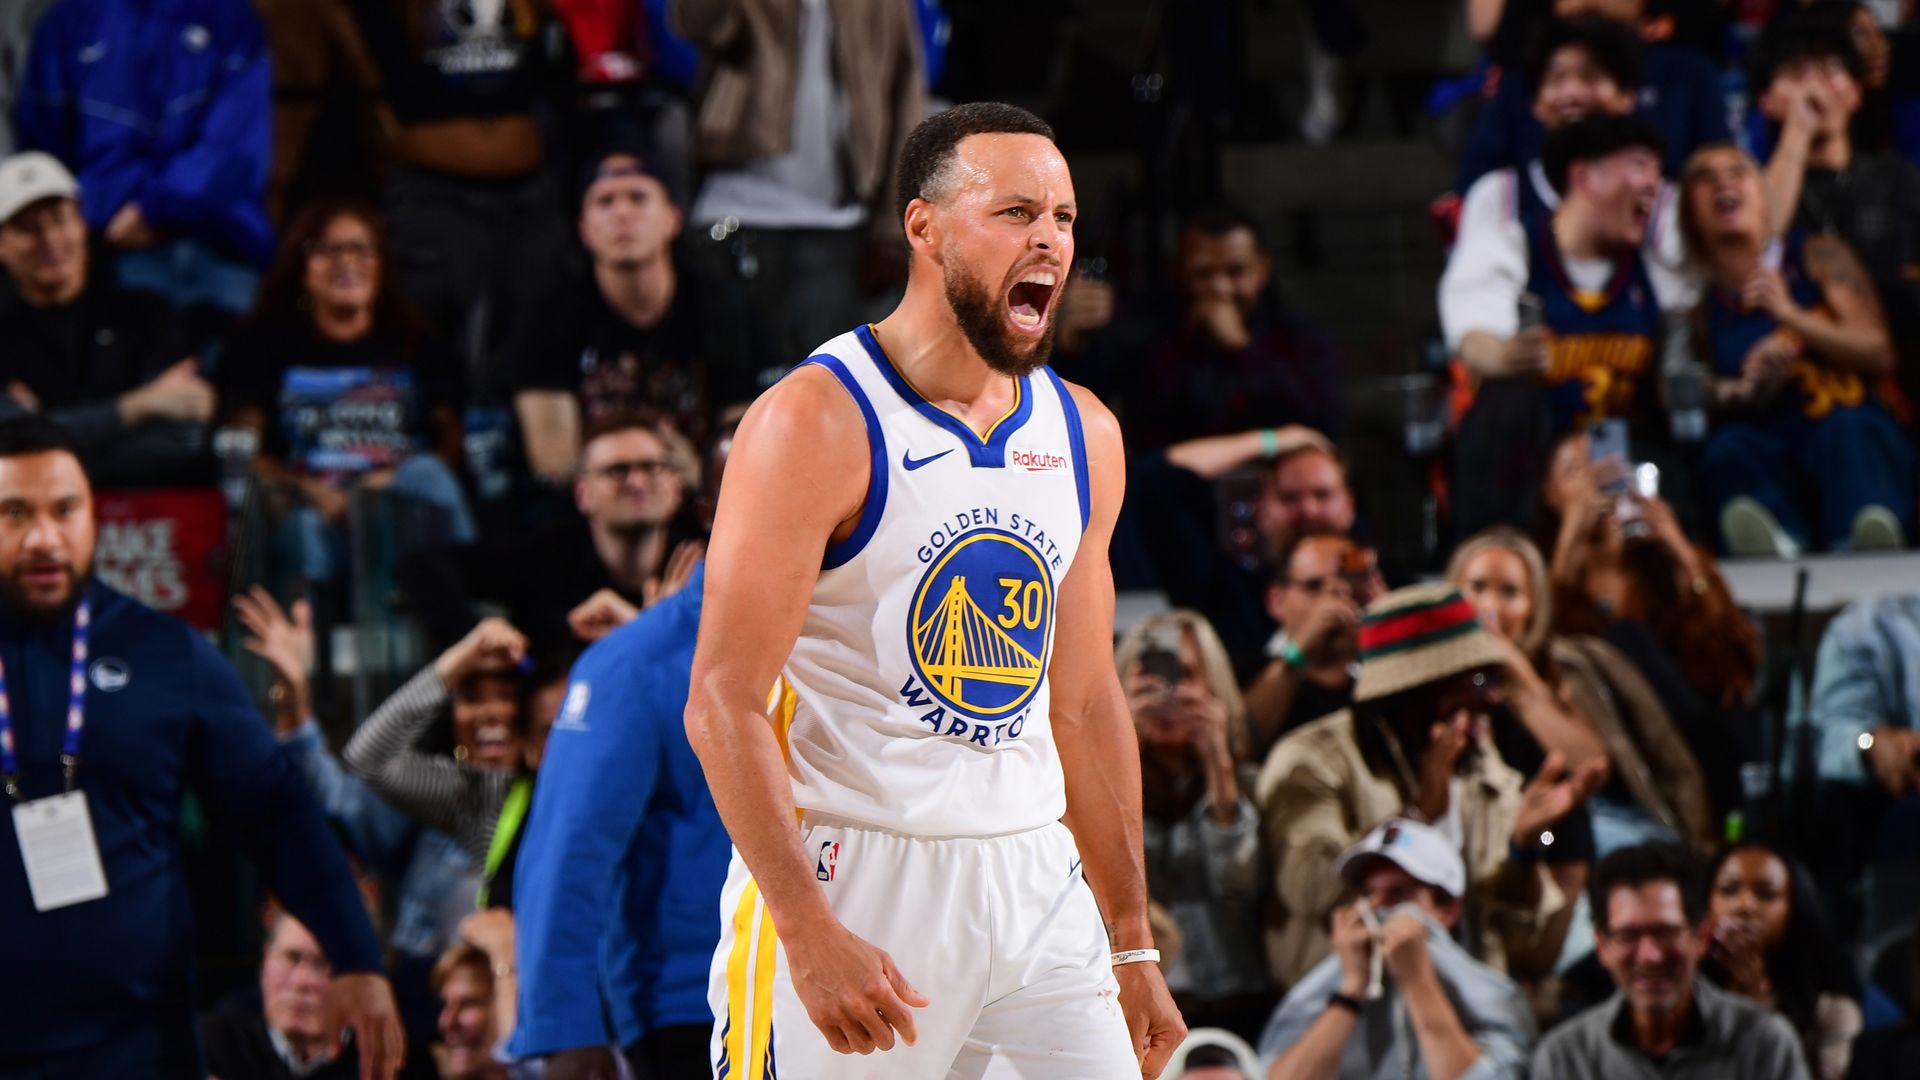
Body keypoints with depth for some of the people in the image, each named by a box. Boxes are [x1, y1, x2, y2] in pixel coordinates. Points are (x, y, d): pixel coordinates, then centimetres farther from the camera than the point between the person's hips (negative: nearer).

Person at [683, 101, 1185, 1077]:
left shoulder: (1083, 435, 11)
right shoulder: (817, 421, -10)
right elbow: (724, 704, -14)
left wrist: (1132, 946, 16)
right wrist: (810, 937, -22)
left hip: (1033, 885, 6)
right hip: (849, 881, -6)